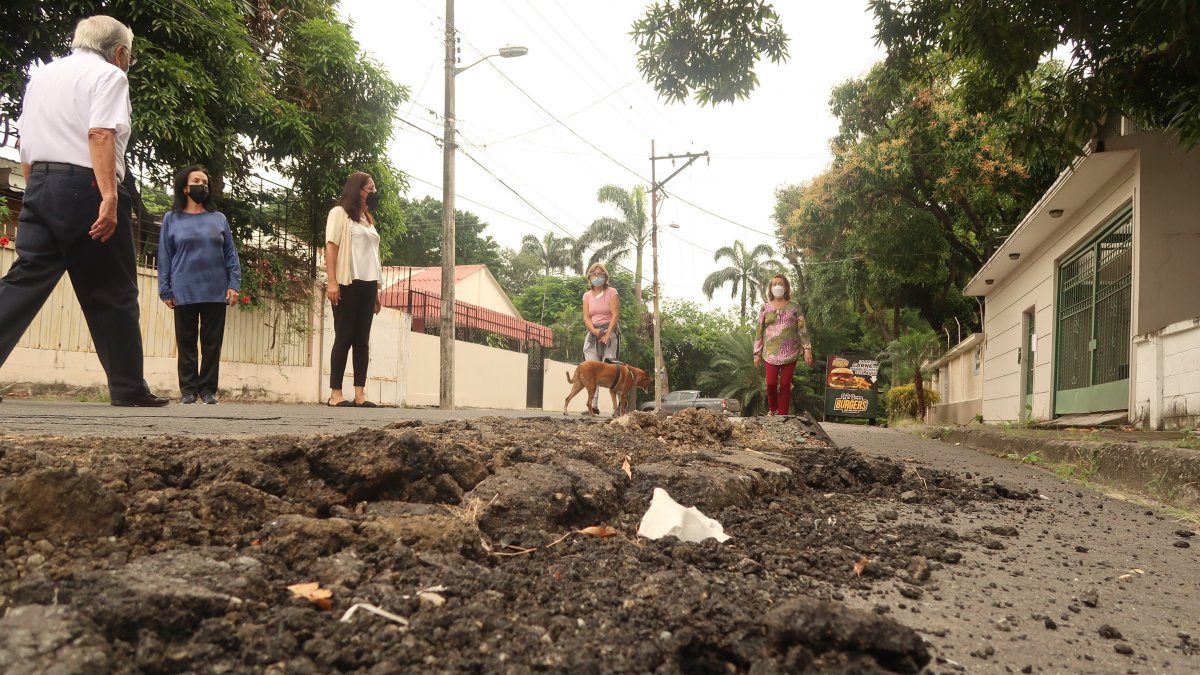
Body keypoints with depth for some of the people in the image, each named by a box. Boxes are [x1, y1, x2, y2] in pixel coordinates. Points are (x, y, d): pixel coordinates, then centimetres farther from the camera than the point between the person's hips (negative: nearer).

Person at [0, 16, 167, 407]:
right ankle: (128, 387, 7)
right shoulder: (108, 75, -1)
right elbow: (100, 135, -16)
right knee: (111, 292, 2)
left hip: (40, 185, 7)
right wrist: (109, 196, -23)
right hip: (86, 188, -6)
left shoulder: (42, 75, 22)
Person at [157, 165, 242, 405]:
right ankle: (188, 390, 8)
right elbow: (164, 257, 6)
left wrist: (234, 284, -2)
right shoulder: (172, 219, 8)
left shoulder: (219, 218, 12)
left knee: (212, 343, 2)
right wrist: (165, 290, -2)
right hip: (184, 293, -1)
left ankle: (208, 389, 7)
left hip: (216, 292, 1)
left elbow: (230, 254, 9)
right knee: (186, 343, 2)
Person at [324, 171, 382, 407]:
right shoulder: (339, 213, 3)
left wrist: (376, 289, 13)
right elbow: (331, 247, -6)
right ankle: (335, 393, -4)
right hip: (348, 283, -6)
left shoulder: (368, 219, 22)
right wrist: (332, 282, -16)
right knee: (344, 337, -7)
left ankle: (360, 394, 1)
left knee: (362, 340, 2)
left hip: (367, 284, 6)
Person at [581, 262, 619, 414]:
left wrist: (607, 335, -15)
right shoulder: (587, 295, 13)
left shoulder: (611, 292, 4)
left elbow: (615, 314, -5)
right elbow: (586, 317, 5)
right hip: (593, 334, 4)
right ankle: (593, 405, -10)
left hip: (610, 332, -3)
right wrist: (594, 330, -15)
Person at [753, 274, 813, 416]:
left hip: (790, 353, 0)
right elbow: (759, 332, 7)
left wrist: (807, 349, -8)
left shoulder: (794, 307, 4)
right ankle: (772, 409, 21)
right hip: (771, 353, 0)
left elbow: (802, 329, 1)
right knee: (771, 383, -5)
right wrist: (757, 353, 4)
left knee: (785, 384, 1)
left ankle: (783, 414, 11)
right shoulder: (766, 308, 6)